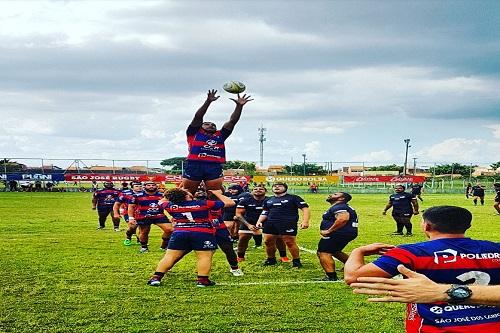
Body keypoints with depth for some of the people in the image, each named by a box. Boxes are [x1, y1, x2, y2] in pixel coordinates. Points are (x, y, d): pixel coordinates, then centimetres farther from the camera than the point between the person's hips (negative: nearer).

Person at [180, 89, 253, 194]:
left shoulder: (220, 135, 27)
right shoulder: (194, 133, 20)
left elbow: (232, 121, 24)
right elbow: (198, 117, 10)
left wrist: (239, 106, 17)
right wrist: (208, 101, 2)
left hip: (215, 167, 3)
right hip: (194, 165, -3)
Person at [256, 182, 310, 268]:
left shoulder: (293, 198, 1)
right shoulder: (269, 200, 20)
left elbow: (305, 209, -5)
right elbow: (265, 213, 26)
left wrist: (305, 221, -18)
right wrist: (259, 221, 8)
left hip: (288, 224, -5)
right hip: (270, 224, 5)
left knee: (290, 242, -8)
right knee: (268, 241, 5)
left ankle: (296, 261, 7)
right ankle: (271, 259, 24)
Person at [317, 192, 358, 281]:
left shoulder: (339, 207, -14)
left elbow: (342, 219, -31)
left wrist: (329, 231, -25)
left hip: (339, 233, -11)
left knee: (323, 253, -12)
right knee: (334, 251, 30)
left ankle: (332, 277, -18)